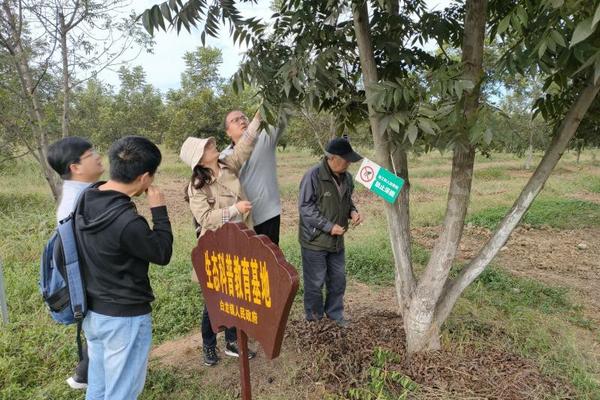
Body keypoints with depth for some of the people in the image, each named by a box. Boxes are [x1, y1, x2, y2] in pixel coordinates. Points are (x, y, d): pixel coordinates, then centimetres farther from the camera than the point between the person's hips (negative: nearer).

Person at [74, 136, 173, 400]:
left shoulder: (85, 199, -6)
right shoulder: (127, 221, -31)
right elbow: (162, 254, -15)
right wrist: (159, 210, -11)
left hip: (92, 311, 8)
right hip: (124, 317, -8)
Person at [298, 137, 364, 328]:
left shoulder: (346, 177, 3)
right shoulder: (313, 176, -19)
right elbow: (305, 207, -19)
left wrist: (352, 211, -4)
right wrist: (329, 226, -21)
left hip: (337, 240, 7)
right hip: (315, 240, -7)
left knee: (338, 280, 17)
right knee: (315, 282, 6)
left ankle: (335, 314, 36)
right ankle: (315, 319, 25)